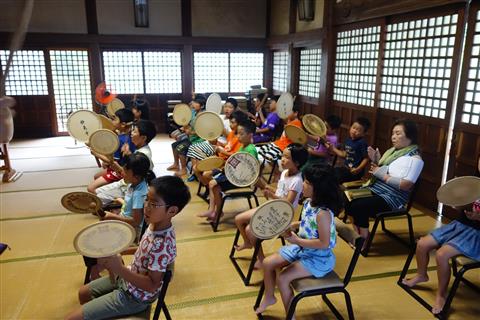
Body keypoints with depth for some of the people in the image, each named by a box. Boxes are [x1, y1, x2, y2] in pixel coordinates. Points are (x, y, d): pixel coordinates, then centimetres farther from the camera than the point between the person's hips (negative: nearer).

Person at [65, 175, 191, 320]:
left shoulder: (162, 244, -35)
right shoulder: (155, 224, -9)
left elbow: (152, 285, -28)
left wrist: (119, 269, -33)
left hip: (134, 297, -8)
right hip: (128, 278, 8)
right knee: (83, 293, 24)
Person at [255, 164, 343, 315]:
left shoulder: (323, 213, -30)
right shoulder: (309, 202, -3)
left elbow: (324, 244, -27)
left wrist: (297, 240, -23)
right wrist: (291, 226, -3)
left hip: (319, 258, -9)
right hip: (302, 248, 9)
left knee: (282, 278, -17)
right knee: (268, 263, 4)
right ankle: (269, 297, 28)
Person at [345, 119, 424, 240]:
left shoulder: (414, 158, -12)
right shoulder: (392, 150, 13)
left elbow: (405, 185, -21)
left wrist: (382, 174, -18)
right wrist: (376, 160, 0)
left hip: (392, 198, -8)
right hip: (375, 189, 9)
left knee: (357, 207, -24)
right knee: (350, 200, -10)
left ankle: (363, 240, -4)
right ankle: (359, 237, 1)